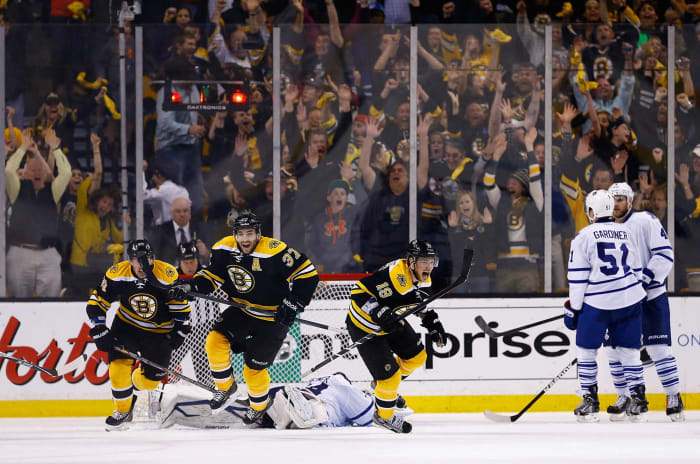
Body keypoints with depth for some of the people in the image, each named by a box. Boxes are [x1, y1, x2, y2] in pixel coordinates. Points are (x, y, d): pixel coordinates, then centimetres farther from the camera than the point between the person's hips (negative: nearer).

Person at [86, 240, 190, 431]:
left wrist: (179, 332, -11)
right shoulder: (116, 274, -18)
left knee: (151, 378, -1)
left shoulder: (167, 275, -20)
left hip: (159, 332, 0)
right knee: (119, 363, -20)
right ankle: (122, 411, -3)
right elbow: (96, 303, -10)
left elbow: (181, 306, -7)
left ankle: (133, 387, 35)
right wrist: (100, 332, -16)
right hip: (127, 327, 0)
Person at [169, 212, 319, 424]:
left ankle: (260, 404, 32)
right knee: (215, 341, -15)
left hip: (273, 318, -5)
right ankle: (226, 389, 8)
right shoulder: (225, 250, -10)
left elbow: (307, 274, -21)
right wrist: (191, 287, -14)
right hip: (243, 310, 5)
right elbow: (212, 275, 4)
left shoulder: (274, 252, -27)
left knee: (254, 367, 0)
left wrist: (293, 305, -23)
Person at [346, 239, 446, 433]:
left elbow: (420, 301, 16)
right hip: (364, 326, -9)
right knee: (390, 375, -7)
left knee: (417, 356, 14)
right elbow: (359, 292, -35)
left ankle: (387, 385, 38)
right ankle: (383, 416, 19)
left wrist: (432, 321, 4)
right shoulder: (393, 275, -35)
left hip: (391, 320, 9)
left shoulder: (423, 278, -6)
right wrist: (379, 313, -43)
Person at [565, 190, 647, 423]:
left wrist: (573, 308, 0)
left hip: (598, 303, -4)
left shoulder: (584, 236, -6)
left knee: (586, 350, 9)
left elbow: (578, 277, -7)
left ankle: (590, 403, 7)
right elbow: (634, 268, 16)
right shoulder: (625, 232, 9)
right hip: (630, 299, 4)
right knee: (628, 351, 11)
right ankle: (638, 401, 7)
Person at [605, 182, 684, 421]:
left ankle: (674, 398, 0)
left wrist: (646, 278, -23)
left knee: (658, 348, -9)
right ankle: (624, 397, 18)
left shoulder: (645, 221, -8)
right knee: (615, 349, 4)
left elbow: (664, 254, -14)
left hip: (651, 297, -6)